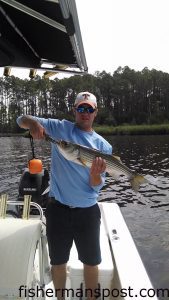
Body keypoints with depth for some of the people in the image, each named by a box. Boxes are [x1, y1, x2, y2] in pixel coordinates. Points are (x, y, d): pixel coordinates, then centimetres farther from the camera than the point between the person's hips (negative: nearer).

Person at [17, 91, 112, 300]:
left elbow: (97, 186, -2)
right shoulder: (60, 128, -3)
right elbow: (22, 120, -3)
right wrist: (33, 123, -26)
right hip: (58, 209, 0)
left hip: (87, 211, 1)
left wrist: (95, 174, -24)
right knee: (58, 261, 19)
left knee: (91, 262, 16)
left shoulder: (103, 146, 0)